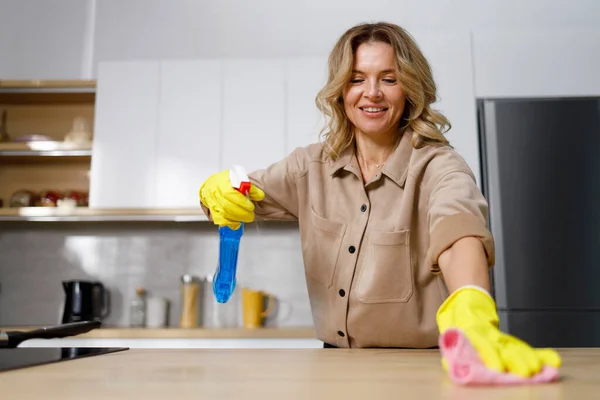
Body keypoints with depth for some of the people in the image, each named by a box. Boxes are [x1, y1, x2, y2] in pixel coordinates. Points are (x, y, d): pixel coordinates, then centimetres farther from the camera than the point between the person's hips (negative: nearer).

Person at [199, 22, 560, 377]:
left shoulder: (437, 166, -10)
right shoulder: (314, 165, 2)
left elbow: (459, 232, -28)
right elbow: (248, 194, 7)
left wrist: (472, 312, -48)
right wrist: (219, 190, -16)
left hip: (420, 363, -3)